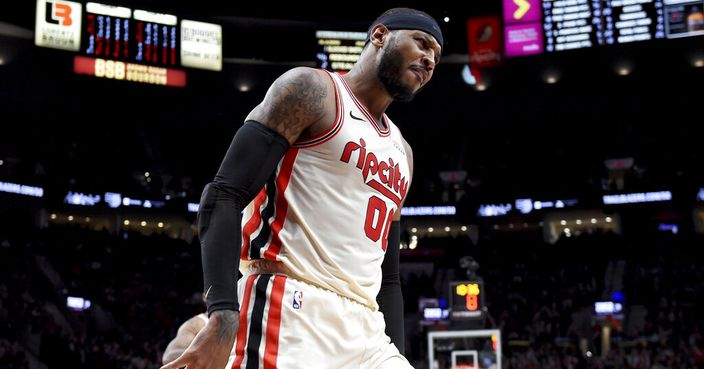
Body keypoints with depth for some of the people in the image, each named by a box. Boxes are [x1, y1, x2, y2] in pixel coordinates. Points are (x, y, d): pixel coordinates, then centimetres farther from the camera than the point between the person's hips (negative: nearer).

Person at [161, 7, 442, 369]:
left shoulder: (400, 152, 25)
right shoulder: (311, 89, 1)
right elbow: (224, 196, -9)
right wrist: (222, 315, -21)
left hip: (366, 334, 8)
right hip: (292, 313, -8)